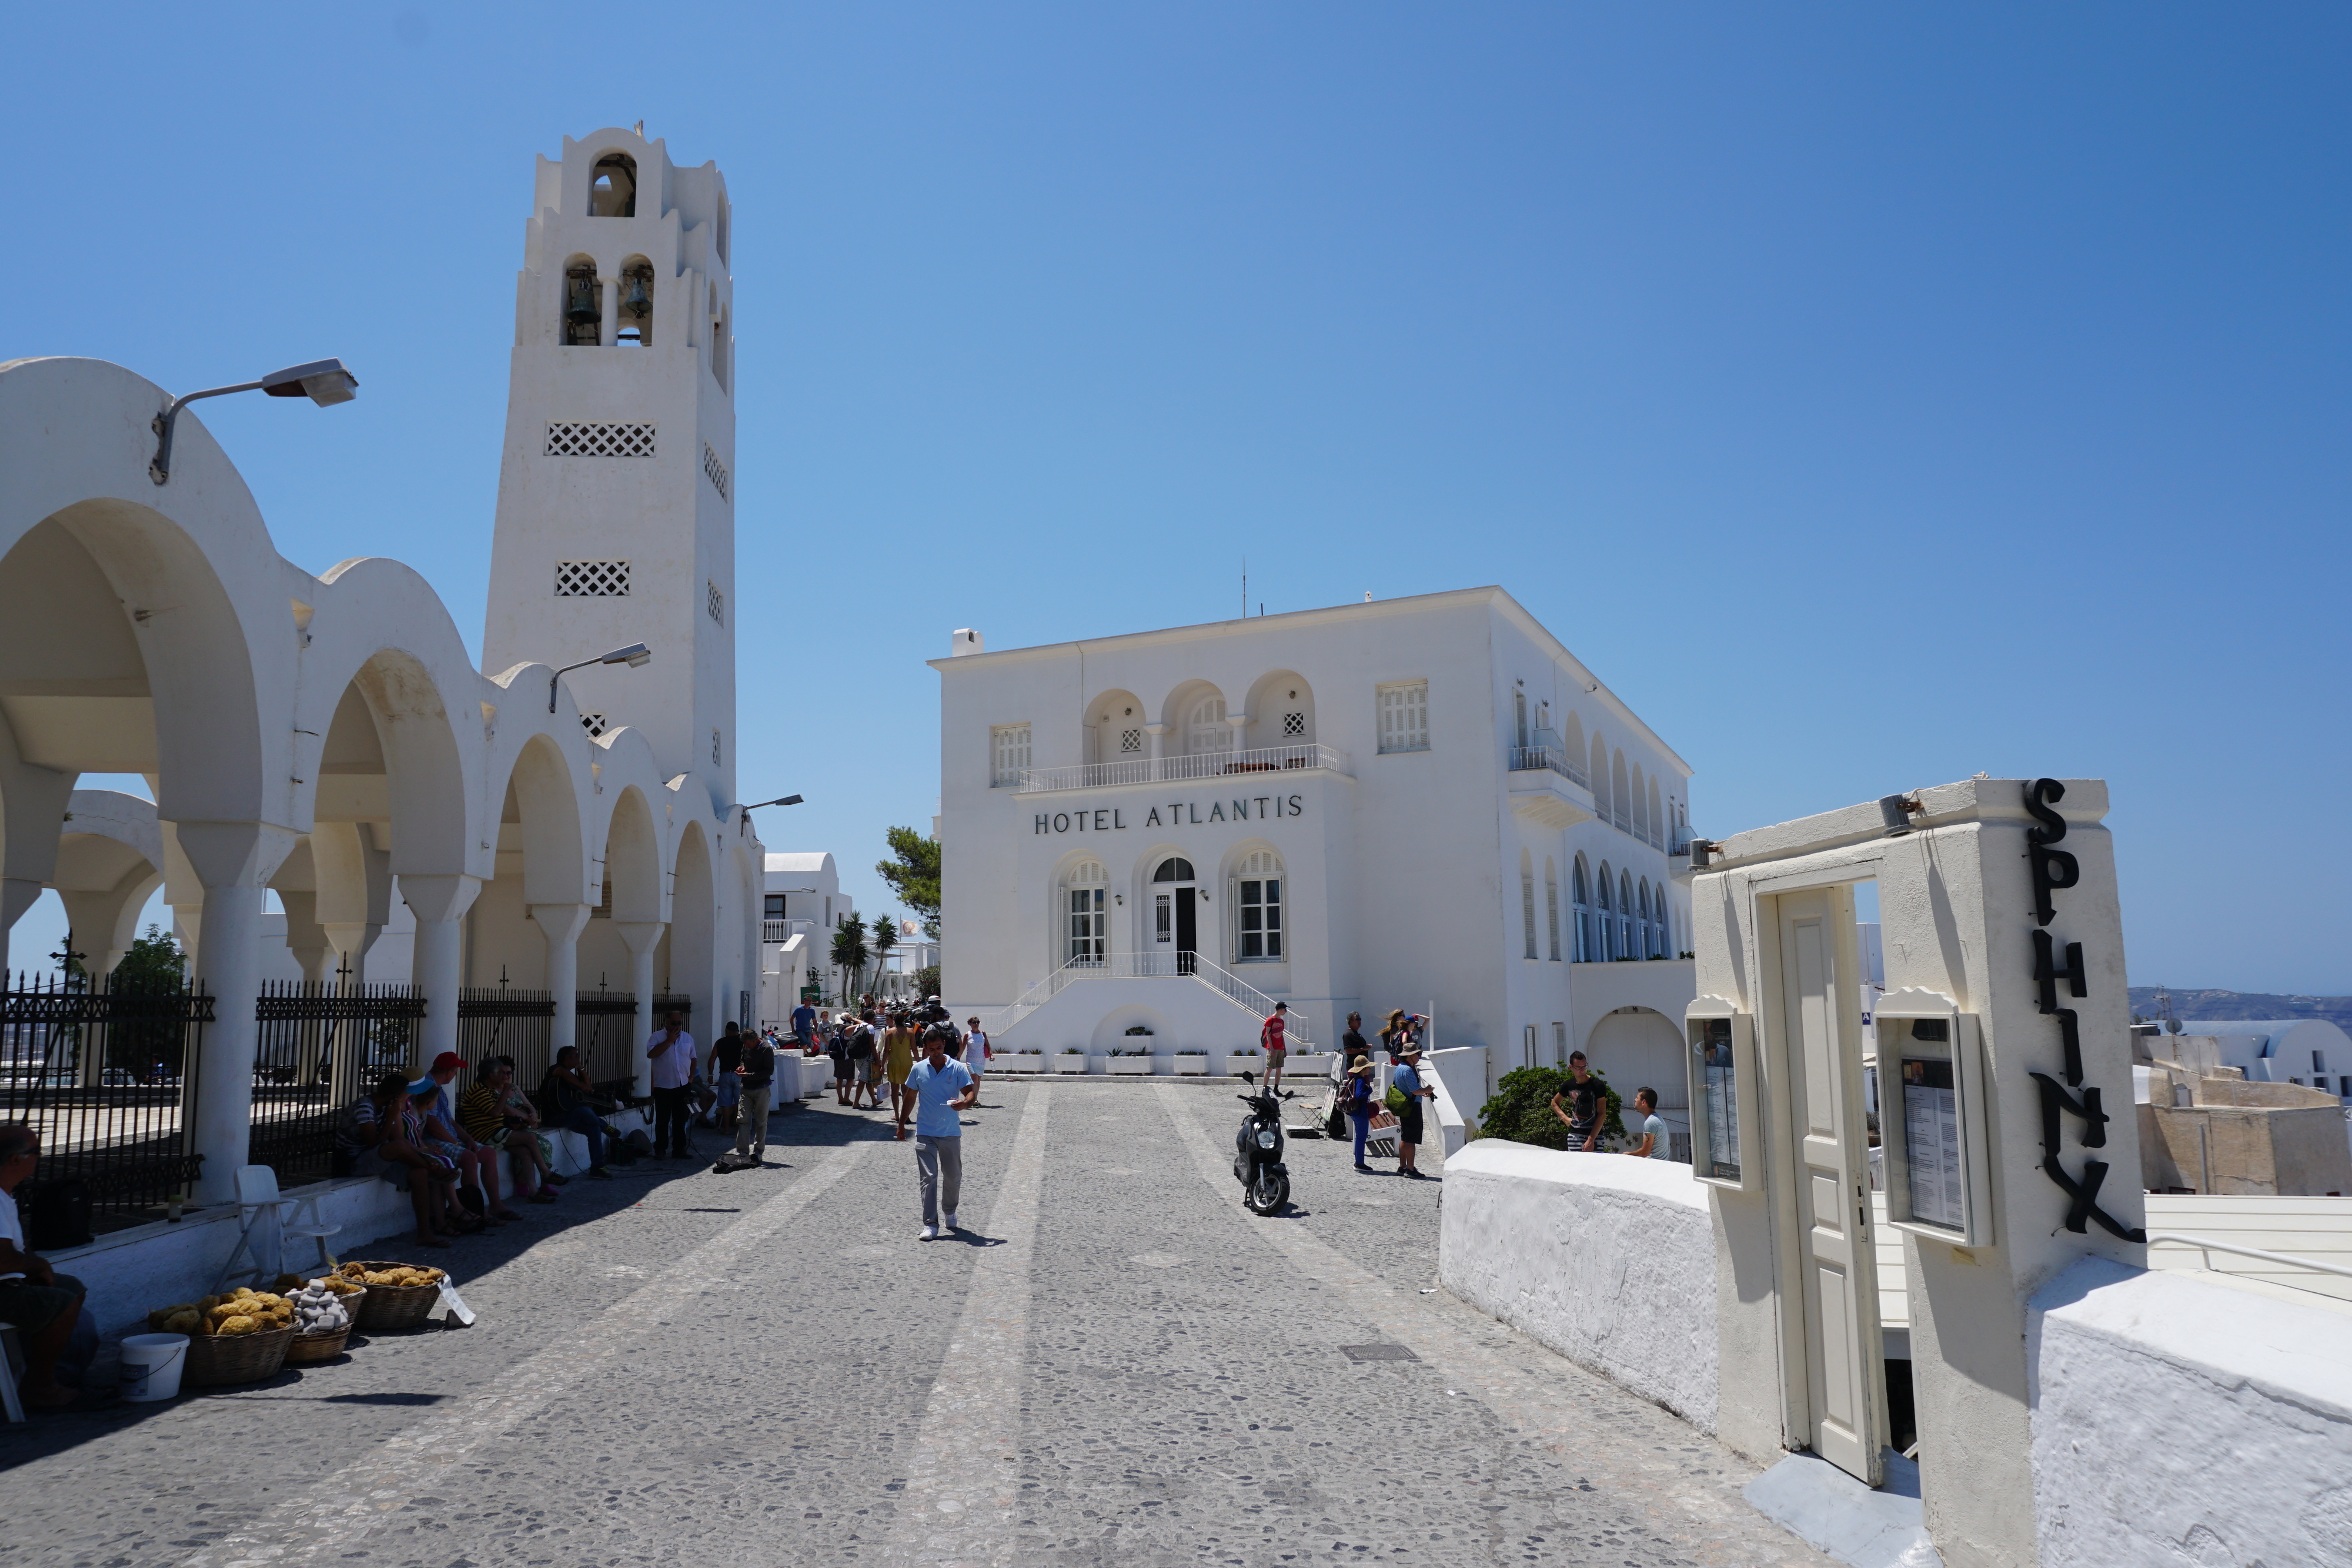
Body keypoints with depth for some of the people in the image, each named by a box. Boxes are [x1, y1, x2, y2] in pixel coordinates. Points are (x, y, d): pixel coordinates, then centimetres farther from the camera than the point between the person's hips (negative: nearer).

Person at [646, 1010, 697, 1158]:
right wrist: (669, 1041, -16)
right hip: (663, 1086, -3)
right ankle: (660, 1150, 9)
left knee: (680, 1120, 9)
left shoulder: (688, 1038, 10)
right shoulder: (657, 1037, -2)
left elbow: (693, 1059, 16)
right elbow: (650, 1054, -18)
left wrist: (691, 1078, 7)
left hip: (683, 1085, 4)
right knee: (662, 1120, 1)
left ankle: (679, 1150, 15)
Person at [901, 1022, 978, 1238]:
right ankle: (930, 1224, -6)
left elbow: (971, 1092, -8)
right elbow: (911, 1097, 14)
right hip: (925, 1133, 0)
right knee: (928, 1178, -7)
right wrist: (901, 1123, 16)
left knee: (953, 1176, 11)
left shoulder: (957, 1068, -3)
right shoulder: (918, 1069, 3)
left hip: (951, 1133, 0)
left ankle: (950, 1213, 35)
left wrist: (965, 1102, -31)